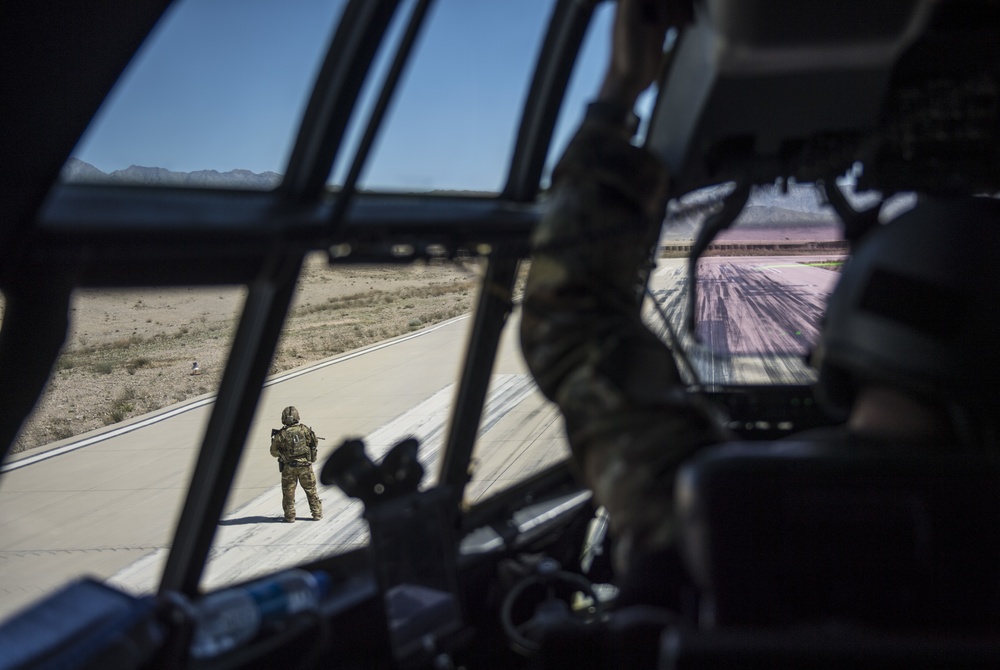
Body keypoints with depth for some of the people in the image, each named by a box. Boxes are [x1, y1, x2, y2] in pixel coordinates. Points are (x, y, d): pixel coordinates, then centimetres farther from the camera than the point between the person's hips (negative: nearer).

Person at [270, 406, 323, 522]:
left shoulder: (281, 435, -11)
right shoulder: (304, 429, -8)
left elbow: (274, 452, -1)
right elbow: (315, 443, 4)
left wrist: (274, 439, 14)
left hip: (289, 467, -1)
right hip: (305, 466, 1)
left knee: (288, 492, 11)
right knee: (311, 490, 13)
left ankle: (290, 516, 11)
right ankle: (317, 514, 16)